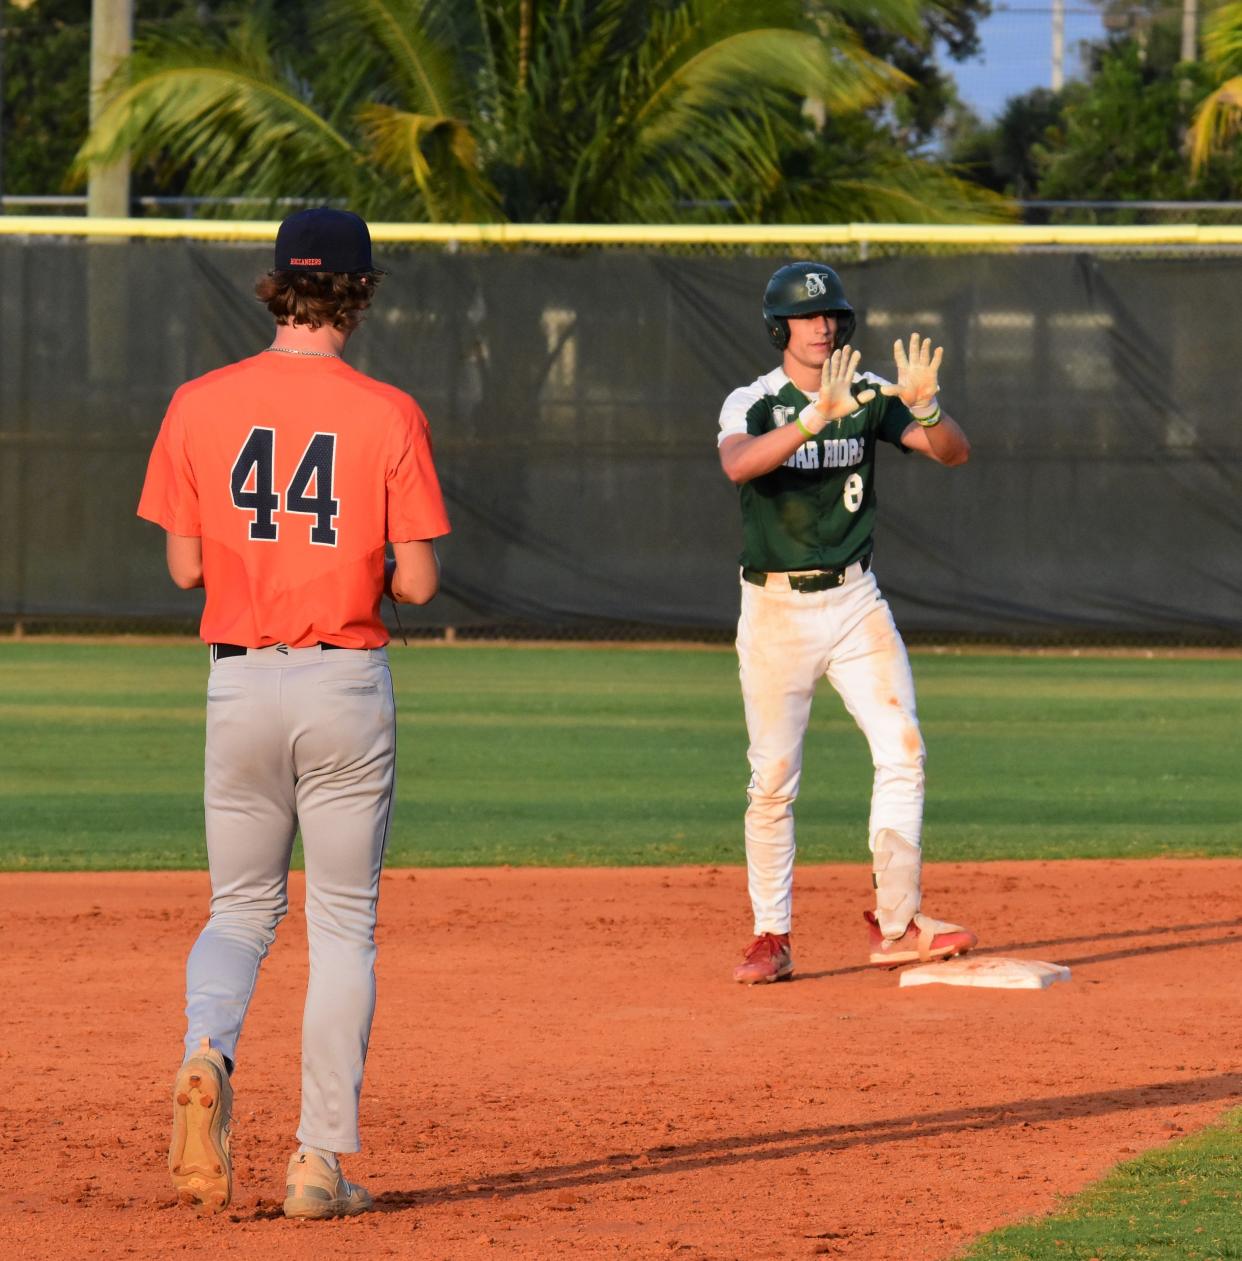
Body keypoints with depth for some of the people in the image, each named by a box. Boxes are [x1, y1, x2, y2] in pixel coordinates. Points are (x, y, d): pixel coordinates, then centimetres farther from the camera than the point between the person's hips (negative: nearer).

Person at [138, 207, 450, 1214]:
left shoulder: (200, 406, -1)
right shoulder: (386, 415, -7)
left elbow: (186, 566, 2)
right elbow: (418, 581, -7)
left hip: (240, 678, 2)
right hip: (348, 679, -2)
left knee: (243, 907, 16)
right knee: (344, 924, 7)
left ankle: (207, 1054, -15)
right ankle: (323, 1162, 4)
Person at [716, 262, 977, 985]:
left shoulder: (870, 397, 4)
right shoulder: (753, 404, -6)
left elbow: (954, 452, -6)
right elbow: (738, 463, -29)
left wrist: (925, 407, -27)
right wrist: (817, 417, -41)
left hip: (855, 600, 3)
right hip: (776, 611, -3)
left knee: (902, 750, -10)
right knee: (773, 781, 0)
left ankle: (897, 924, -6)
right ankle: (771, 939, 8)